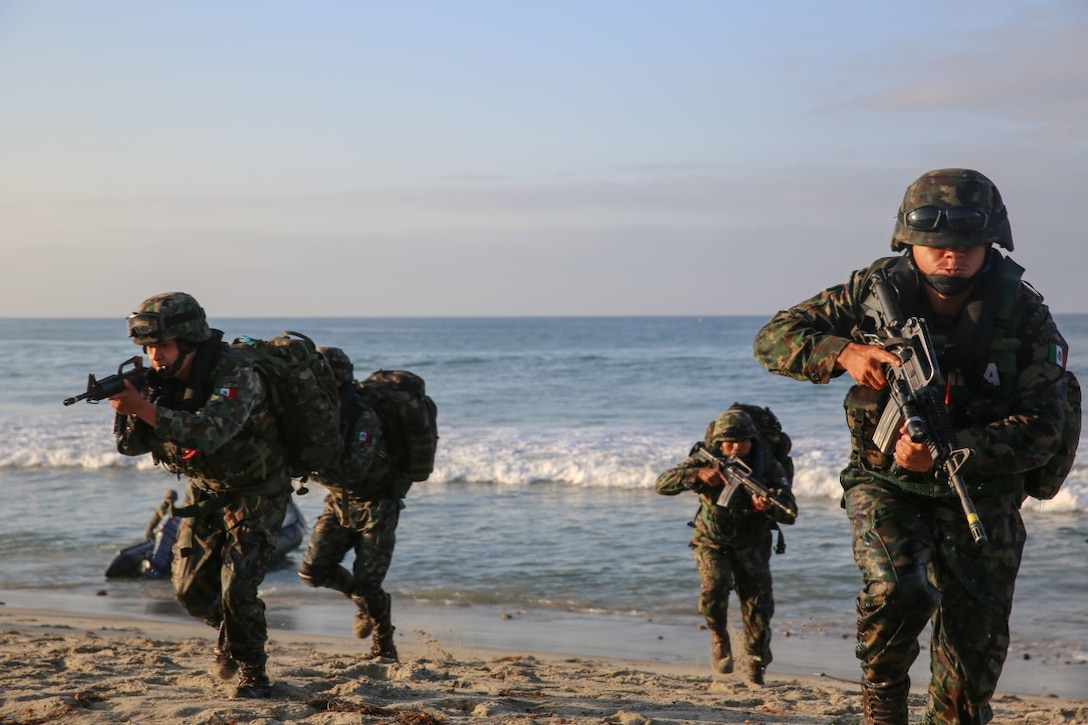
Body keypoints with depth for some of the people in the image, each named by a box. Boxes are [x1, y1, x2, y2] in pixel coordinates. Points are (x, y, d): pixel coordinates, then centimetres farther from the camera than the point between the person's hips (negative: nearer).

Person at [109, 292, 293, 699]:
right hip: (206, 492, 7)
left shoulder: (235, 375, -30)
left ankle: (251, 673, 4)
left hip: (256, 493, -7)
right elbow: (132, 445, -9)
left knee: (236, 589, -16)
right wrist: (126, 407, -29)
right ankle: (232, 636, 36)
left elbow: (210, 433, -47)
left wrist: (144, 407, -52)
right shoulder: (163, 380, -9)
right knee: (190, 589, 7)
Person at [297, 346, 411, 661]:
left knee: (367, 585, -6)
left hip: (376, 504, -6)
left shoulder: (363, 416, -28)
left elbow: (354, 472, -35)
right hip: (339, 501, 6)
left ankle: (384, 648, 20)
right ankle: (361, 598, 25)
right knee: (313, 570, -4)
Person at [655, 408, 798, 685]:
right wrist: (698, 474, -43)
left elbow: (790, 513, -23)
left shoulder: (767, 465, -20)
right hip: (712, 541, -1)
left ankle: (757, 665, 22)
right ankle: (719, 636, 3)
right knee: (714, 587, -27)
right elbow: (663, 484, -27)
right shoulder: (705, 460, -20)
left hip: (752, 545, 1)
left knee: (759, 608, -4)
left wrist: (769, 506, -47)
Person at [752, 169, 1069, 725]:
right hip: (886, 485, -1)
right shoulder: (875, 293, -11)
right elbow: (773, 339, -8)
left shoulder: (1025, 318, -13)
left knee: (975, 654, 2)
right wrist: (843, 354, -28)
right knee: (897, 590, -27)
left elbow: (1040, 429, -17)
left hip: (982, 495, 1)